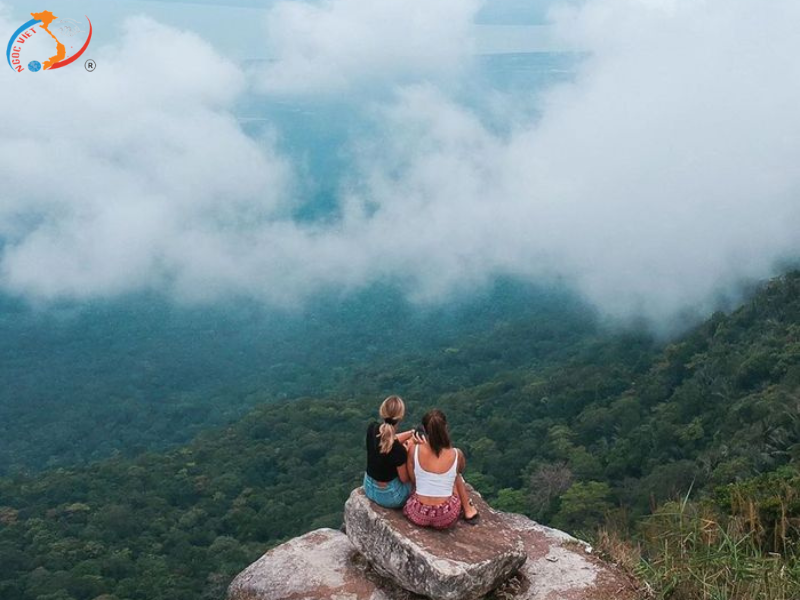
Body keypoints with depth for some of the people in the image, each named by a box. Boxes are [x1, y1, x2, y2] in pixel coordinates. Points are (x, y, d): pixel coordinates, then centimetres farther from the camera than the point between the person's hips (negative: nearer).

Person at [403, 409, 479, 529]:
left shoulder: (415, 450, -14)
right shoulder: (456, 454, -13)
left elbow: (413, 479, 2)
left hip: (418, 515, 1)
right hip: (446, 519, 0)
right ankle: (468, 510, 42)